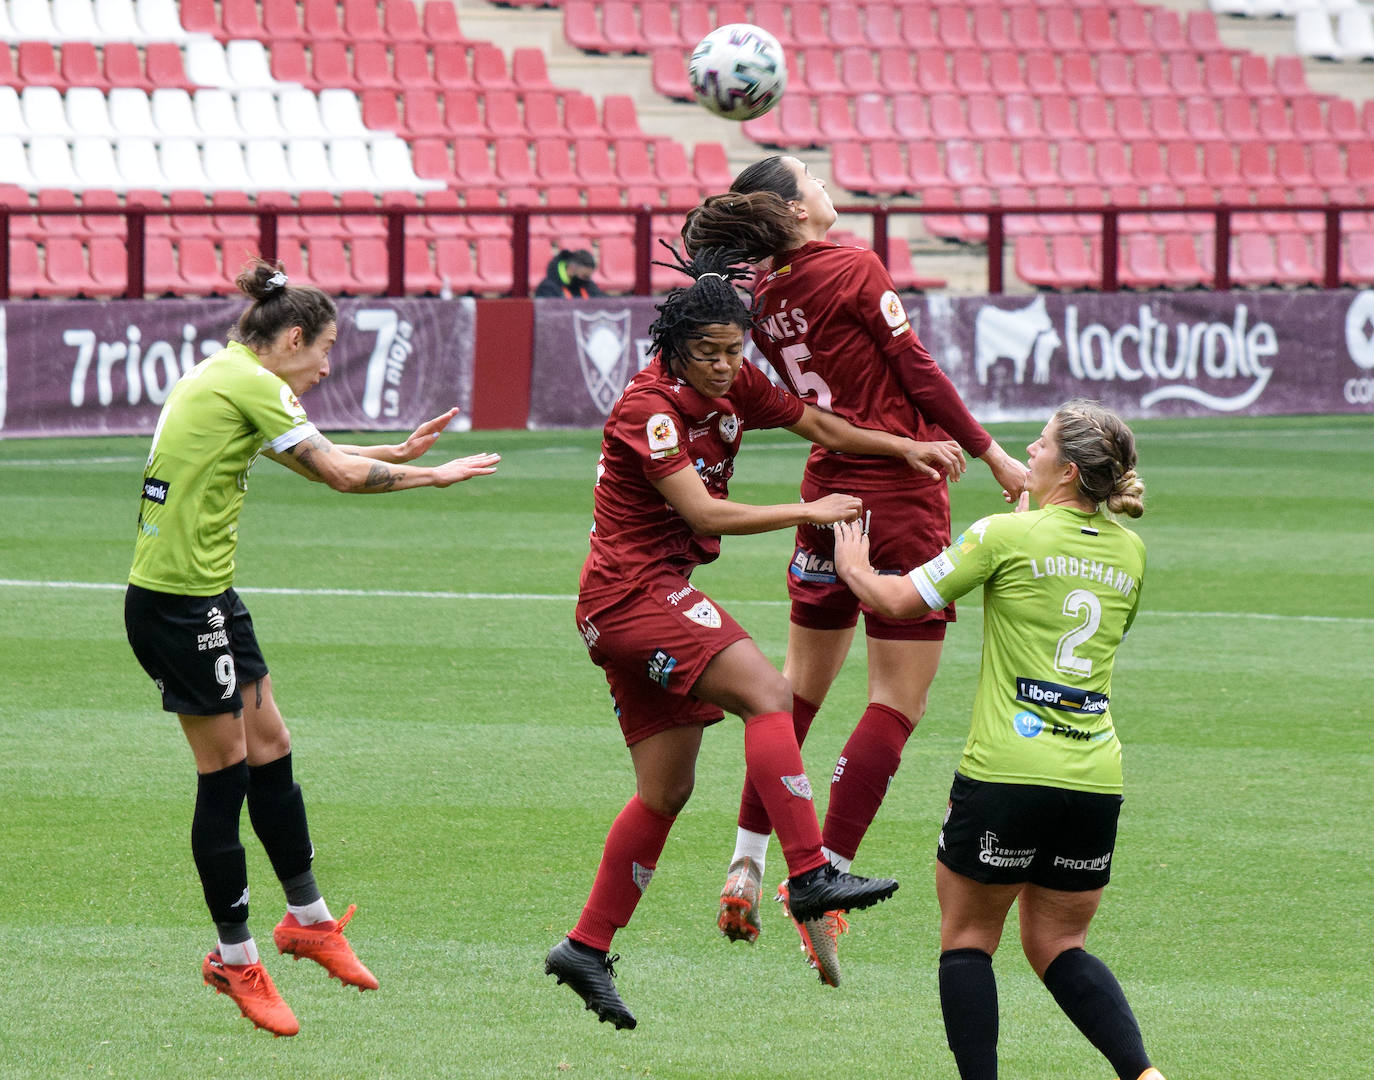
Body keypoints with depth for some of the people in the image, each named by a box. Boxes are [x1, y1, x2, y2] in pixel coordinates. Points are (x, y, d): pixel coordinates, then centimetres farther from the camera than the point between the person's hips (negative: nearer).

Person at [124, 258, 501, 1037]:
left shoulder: (230, 377, 14)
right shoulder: (247, 382, -15)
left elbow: (318, 459, 25)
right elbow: (342, 474, -13)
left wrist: (400, 452, 22)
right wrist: (433, 475, -1)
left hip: (207, 594, 10)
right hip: (178, 600, -10)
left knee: (271, 752, 15)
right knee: (226, 771, -2)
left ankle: (309, 917, 27)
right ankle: (235, 959, 7)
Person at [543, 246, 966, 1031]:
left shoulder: (735, 388, 6)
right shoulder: (650, 409, -17)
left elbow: (819, 425, 18)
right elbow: (702, 512, -24)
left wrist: (906, 448, 5)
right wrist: (809, 512, -20)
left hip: (656, 597, 9)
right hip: (633, 591, -9)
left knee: (667, 790, 10)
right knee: (766, 688, -25)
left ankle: (588, 949, 16)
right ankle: (811, 874, -31)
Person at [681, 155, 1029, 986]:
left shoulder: (766, 299, 7)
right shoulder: (856, 269, -10)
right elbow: (917, 372, -11)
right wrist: (991, 455, -3)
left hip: (829, 492, 7)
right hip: (900, 490, -7)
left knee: (801, 687, 20)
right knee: (898, 701, -3)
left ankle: (747, 865, 19)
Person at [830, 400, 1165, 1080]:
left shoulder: (1007, 535, -7)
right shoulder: (1129, 552, 9)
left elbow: (898, 600, -2)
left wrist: (853, 568, 21)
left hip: (1007, 770, -5)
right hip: (1097, 781, 5)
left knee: (967, 934, 11)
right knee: (1057, 945, 15)